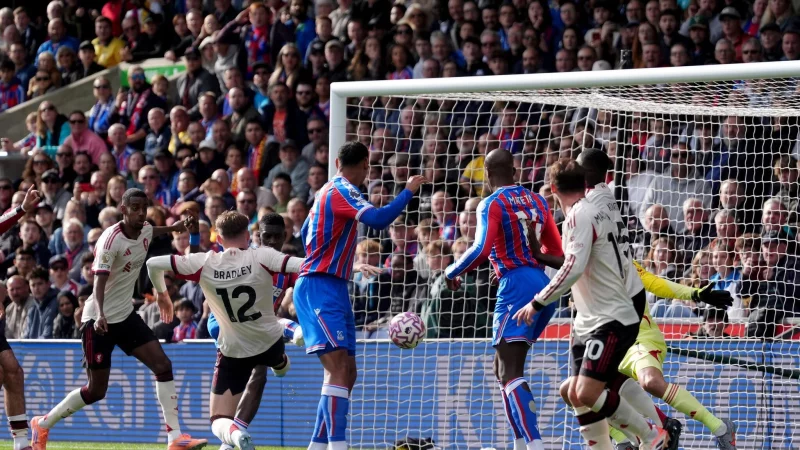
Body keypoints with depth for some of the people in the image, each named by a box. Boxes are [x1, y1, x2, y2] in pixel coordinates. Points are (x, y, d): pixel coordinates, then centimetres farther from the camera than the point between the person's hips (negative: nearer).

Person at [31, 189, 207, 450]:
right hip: (99, 320, -7)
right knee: (97, 391, -1)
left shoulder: (146, 231, 1)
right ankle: (42, 424, 20)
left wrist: (178, 227, 21)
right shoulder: (111, 239, -23)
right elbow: (100, 281, -33)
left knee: (162, 365, -8)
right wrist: (100, 314, -49)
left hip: (126, 315, 7)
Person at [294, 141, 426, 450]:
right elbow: (378, 219, -29)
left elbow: (305, 233, 29)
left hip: (334, 289, 10)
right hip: (320, 289, -10)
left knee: (347, 373, 11)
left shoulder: (330, 190, 17)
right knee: (337, 367, -21)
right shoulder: (341, 192, -12)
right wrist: (408, 191, -18)